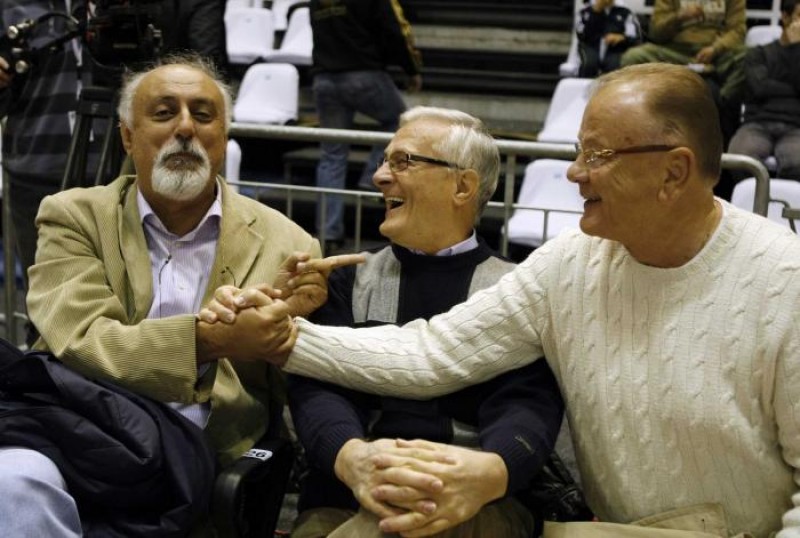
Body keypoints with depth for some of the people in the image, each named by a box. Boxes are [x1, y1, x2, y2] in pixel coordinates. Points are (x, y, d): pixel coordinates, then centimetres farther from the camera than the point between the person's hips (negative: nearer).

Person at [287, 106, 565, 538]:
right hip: (348, 496, 2)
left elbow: (528, 403, -5)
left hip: (475, 502, -2)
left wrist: (488, 473, -30)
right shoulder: (351, 279, 17)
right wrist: (351, 457, -23)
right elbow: (319, 383, 1)